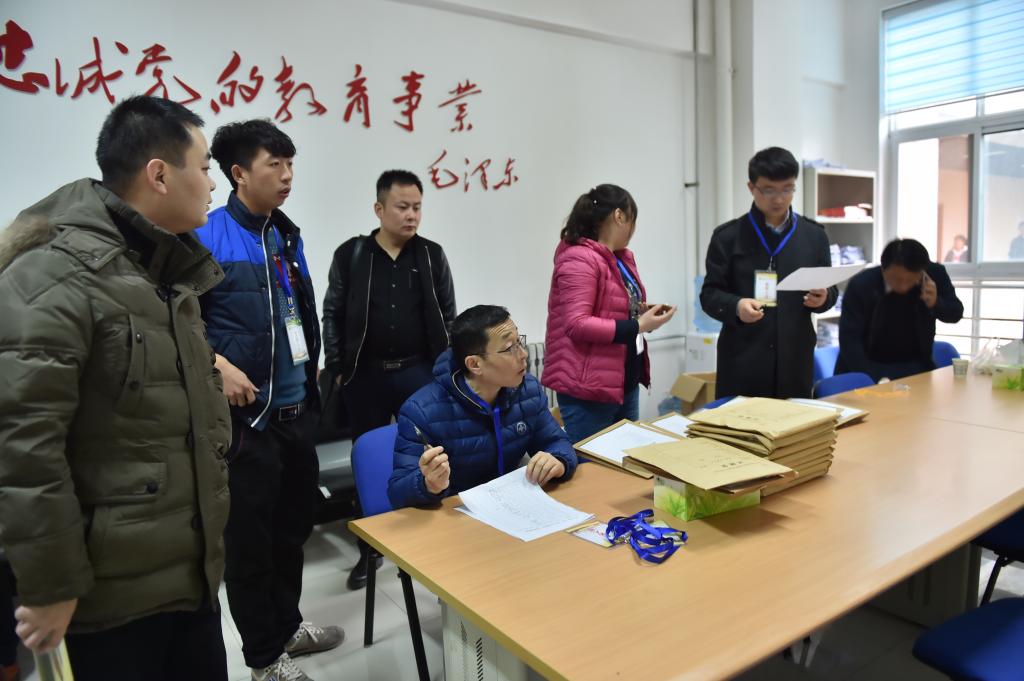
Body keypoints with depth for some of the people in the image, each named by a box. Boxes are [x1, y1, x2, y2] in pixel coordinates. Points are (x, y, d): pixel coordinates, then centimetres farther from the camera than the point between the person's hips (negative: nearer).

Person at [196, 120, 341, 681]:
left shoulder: (288, 236, 11)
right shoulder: (206, 238, -12)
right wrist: (219, 365, -23)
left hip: (297, 409, 8)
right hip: (245, 413, -7)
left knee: (293, 523, 20)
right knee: (249, 535, 8)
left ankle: (287, 623, 41)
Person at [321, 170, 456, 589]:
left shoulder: (432, 256, 3)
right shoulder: (351, 255, 0)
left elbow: (448, 316, 6)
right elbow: (333, 315, 3)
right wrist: (337, 368, -1)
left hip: (418, 373, 0)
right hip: (365, 375, 0)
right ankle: (369, 549, 26)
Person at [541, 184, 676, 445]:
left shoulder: (622, 257, 13)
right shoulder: (578, 259, -16)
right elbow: (577, 324, -23)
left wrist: (641, 312, 4)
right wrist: (638, 326, -21)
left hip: (626, 383, 10)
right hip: (589, 388, -9)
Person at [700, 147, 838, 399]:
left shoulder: (814, 235, 9)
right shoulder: (728, 236, 1)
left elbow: (831, 289, 15)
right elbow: (709, 294, -1)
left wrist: (823, 297, -9)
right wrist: (735, 305, -21)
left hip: (795, 360, 3)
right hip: (742, 363, -2)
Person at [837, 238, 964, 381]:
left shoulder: (935, 274, -12)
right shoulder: (861, 284, -21)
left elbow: (956, 313, 3)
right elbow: (849, 338, -20)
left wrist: (936, 303, -21)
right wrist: (871, 378, -32)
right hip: (870, 366, -3)